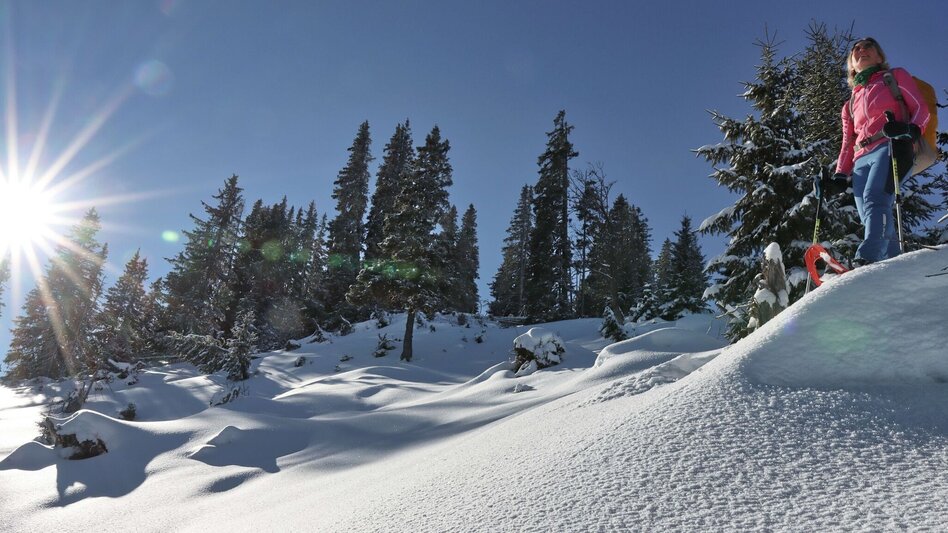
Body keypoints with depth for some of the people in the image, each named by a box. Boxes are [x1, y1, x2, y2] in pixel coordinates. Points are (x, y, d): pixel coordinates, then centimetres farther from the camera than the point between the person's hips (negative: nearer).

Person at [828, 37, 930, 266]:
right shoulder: (850, 104, 33)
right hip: (862, 160, 5)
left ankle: (868, 259, -48)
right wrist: (840, 176, 12)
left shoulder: (896, 76, 22)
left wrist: (911, 129, -14)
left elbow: (921, 108, 10)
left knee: (875, 198, -30)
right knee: (870, 219, -14)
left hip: (890, 146, -5)